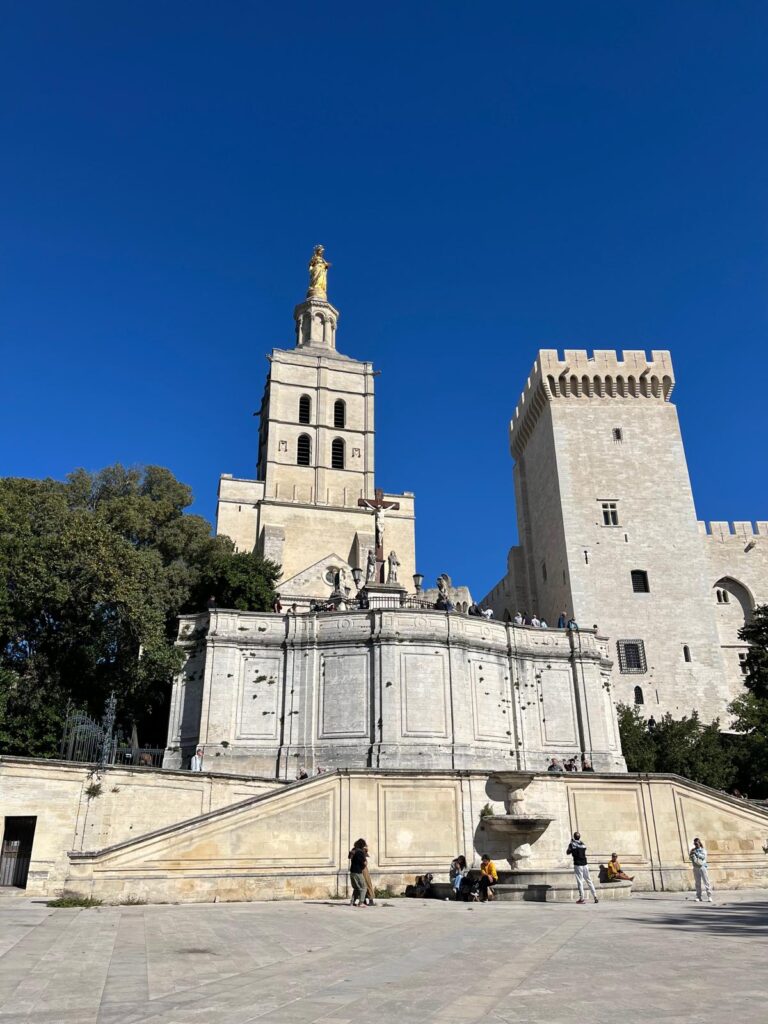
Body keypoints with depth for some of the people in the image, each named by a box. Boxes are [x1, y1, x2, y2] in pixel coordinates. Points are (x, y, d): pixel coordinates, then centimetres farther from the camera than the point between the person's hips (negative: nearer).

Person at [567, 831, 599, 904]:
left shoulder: (572, 844, -5)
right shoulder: (582, 844, 8)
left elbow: (568, 852, 3)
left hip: (577, 865, -4)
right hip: (585, 864, 4)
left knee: (580, 881, -1)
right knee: (589, 880, 12)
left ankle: (582, 898, -4)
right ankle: (595, 896, 10)